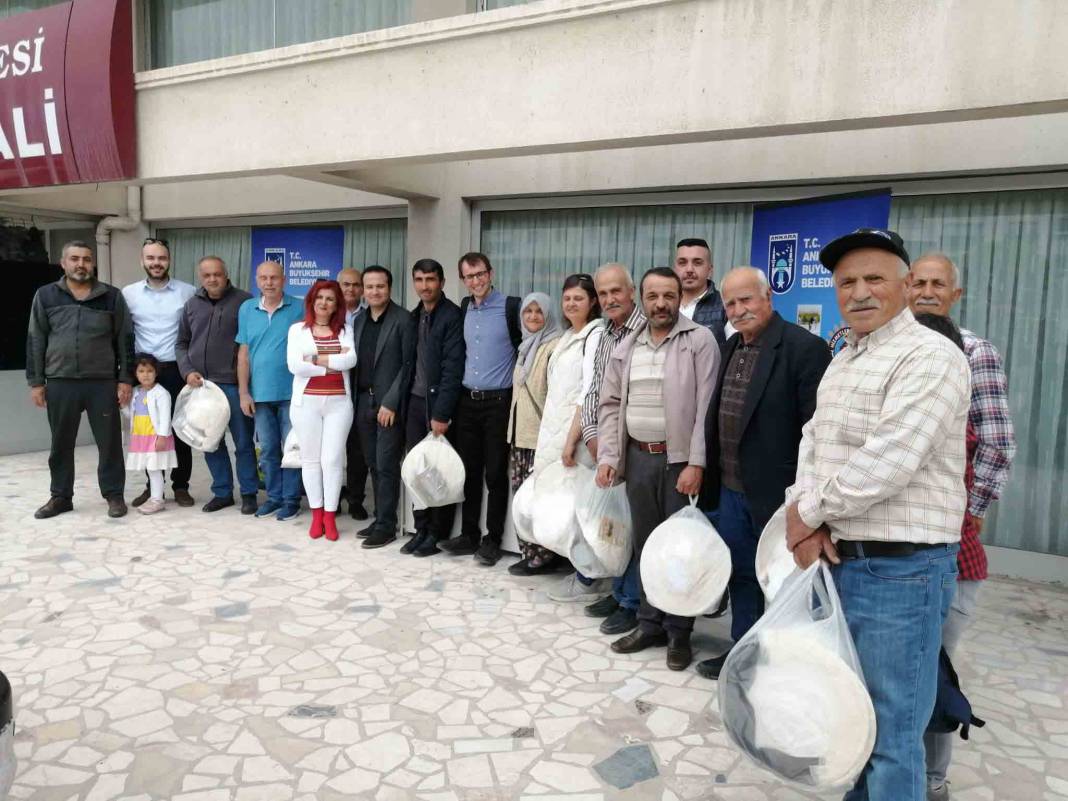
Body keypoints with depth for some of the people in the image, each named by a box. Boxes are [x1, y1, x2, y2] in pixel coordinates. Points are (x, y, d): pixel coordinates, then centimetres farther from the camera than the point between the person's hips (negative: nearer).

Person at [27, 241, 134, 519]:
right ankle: (60, 496, 22)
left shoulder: (112, 296, 3)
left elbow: (125, 339, 4)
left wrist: (125, 379, -2)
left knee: (109, 441, 2)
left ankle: (114, 494, 13)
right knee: (61, 443, 10)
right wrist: (35, 382, 3)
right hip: (60, 382, 1)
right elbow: (35, 341, 7)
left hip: (103, 382, -1)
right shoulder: (45, 295, 6)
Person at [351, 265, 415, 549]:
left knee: (386, 465, -4)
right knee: (374, 465, 10)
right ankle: (380, 519, 20)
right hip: (363, 401, 6)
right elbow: (357, 363, 14)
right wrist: (357, 401, 6)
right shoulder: (359, 320, 12)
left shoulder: (402, 319, -7)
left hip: (389, 404, -6)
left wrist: (390, 403, -14)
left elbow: (408, 364, -10)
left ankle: (386, 525, 5)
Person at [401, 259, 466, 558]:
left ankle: (437, 533, 12)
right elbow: (411, 361, 13)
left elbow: (452, 367, -15)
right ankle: (421, 529, 18)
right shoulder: (414, 317, 12)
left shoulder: (452, 315, -9)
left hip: (439, 403, -6)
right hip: (415, 401, 6)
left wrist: (441, 413, -17)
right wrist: (405, 401, 5)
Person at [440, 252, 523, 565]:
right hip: (467, 400, 5)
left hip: (498, 401, -5)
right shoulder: (464, 308, 10)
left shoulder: (511, 307, -8)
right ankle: (469, 534, 20)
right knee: (469, 471, 10)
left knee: (495, 473, 2)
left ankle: (493, 539, 13)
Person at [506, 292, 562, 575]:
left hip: (541, 433, -8)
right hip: (520, 431, 9)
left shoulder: (555, 346, -9)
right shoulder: (525, 347, 18)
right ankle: (528, 552, 16)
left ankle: (542, 555, 3)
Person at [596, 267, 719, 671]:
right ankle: (650, 623, 26)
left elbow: (706, 407, -12)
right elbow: (610, 405, 11)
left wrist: (696, 463, -17)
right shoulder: (626, 348, 10)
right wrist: (607, 457, 2)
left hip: (681, 458, -5)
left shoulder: (700, 340, -6)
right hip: (638, 456, 5)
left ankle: (679, 631, 17)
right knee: (645, 543, 13)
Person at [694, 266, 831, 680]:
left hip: (776, 492, -7)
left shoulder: (804, 347, -14)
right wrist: (712, 477, 13)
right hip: (730, 489, 7)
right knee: (740, 575, 18)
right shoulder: (732, 347, 10)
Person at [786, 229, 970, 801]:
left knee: (892, 731, 3)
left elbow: (885, 464, -24)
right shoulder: (843, 360, 14)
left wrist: (808, 513, -12)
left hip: (900, 568, -8)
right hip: (839, 558, 9)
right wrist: (805, 519, -6)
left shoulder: (929, 357, -15)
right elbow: (813, 441, 11)